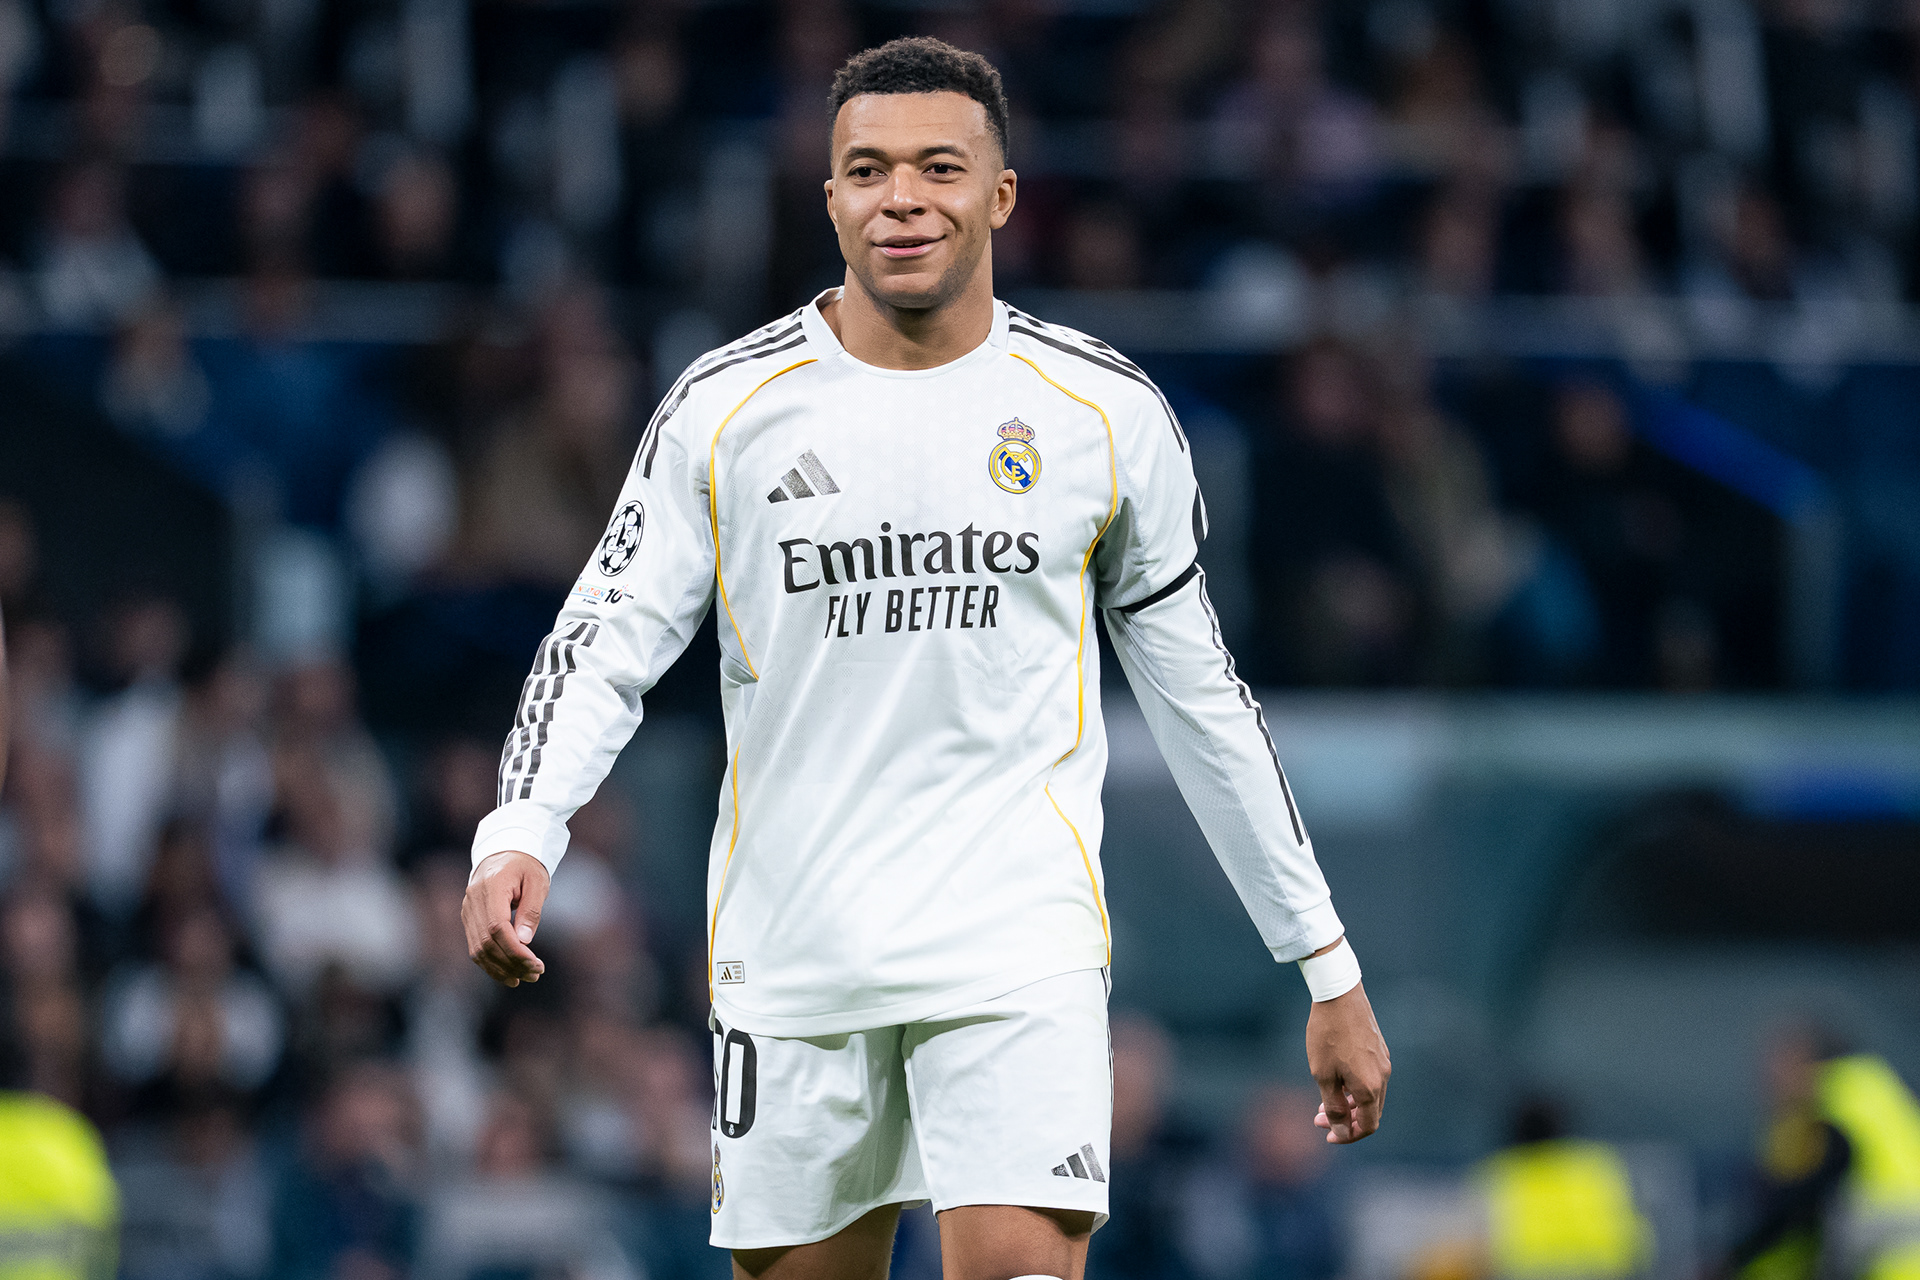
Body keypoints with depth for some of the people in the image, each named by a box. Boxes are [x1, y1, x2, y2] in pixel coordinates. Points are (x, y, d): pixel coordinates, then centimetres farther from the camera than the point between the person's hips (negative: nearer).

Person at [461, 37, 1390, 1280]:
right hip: (791, 945, 1)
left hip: (1017, 943, -1)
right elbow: (605, 644, 1)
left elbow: (1200, 695, 11)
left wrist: (1327, 964, 12)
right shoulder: (727, 408, 1)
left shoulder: (1107, 414, 3)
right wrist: (520, 836, -19)